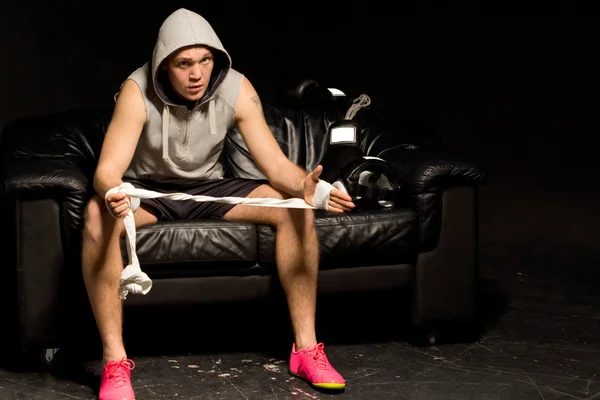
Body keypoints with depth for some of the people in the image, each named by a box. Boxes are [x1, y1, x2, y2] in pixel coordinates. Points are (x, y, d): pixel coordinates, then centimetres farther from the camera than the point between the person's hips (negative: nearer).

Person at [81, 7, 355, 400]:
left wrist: (304, 185, -42)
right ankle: (115, 361, -32)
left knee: (296, 208, -20)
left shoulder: (236, 89, -17)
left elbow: (275, 162, -18)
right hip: (149, 190, -2)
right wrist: (112, 194, -57)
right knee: (99, 215, -37)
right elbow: (108, 169, -31)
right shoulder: (138, 92, -24)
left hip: (210, 188, 3)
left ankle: (306, 348, -14)